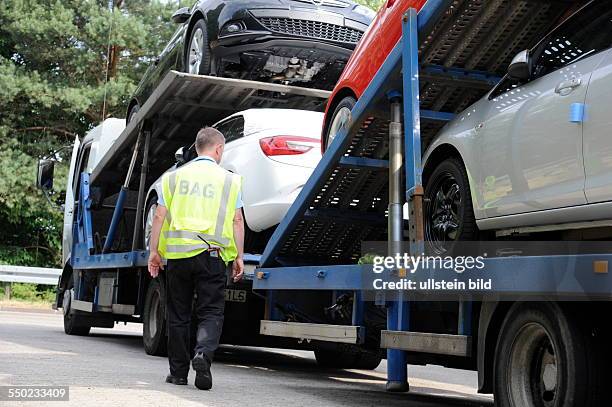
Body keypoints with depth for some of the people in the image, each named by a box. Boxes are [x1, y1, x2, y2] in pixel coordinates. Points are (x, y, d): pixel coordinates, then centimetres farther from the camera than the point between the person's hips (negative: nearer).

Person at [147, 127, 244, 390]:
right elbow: (237, 222, 1)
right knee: (211, 312, 3)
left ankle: (178, 371, 17)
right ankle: (203, 354, -22)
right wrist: (238, 257, 6)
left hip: (177, 254, 2)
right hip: (212, 254, -2)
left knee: (178, 315, 12)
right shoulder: (229, 180, 4)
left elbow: (160, 217, 5)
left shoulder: (174, 176, 9)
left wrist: (154, 251, 10)